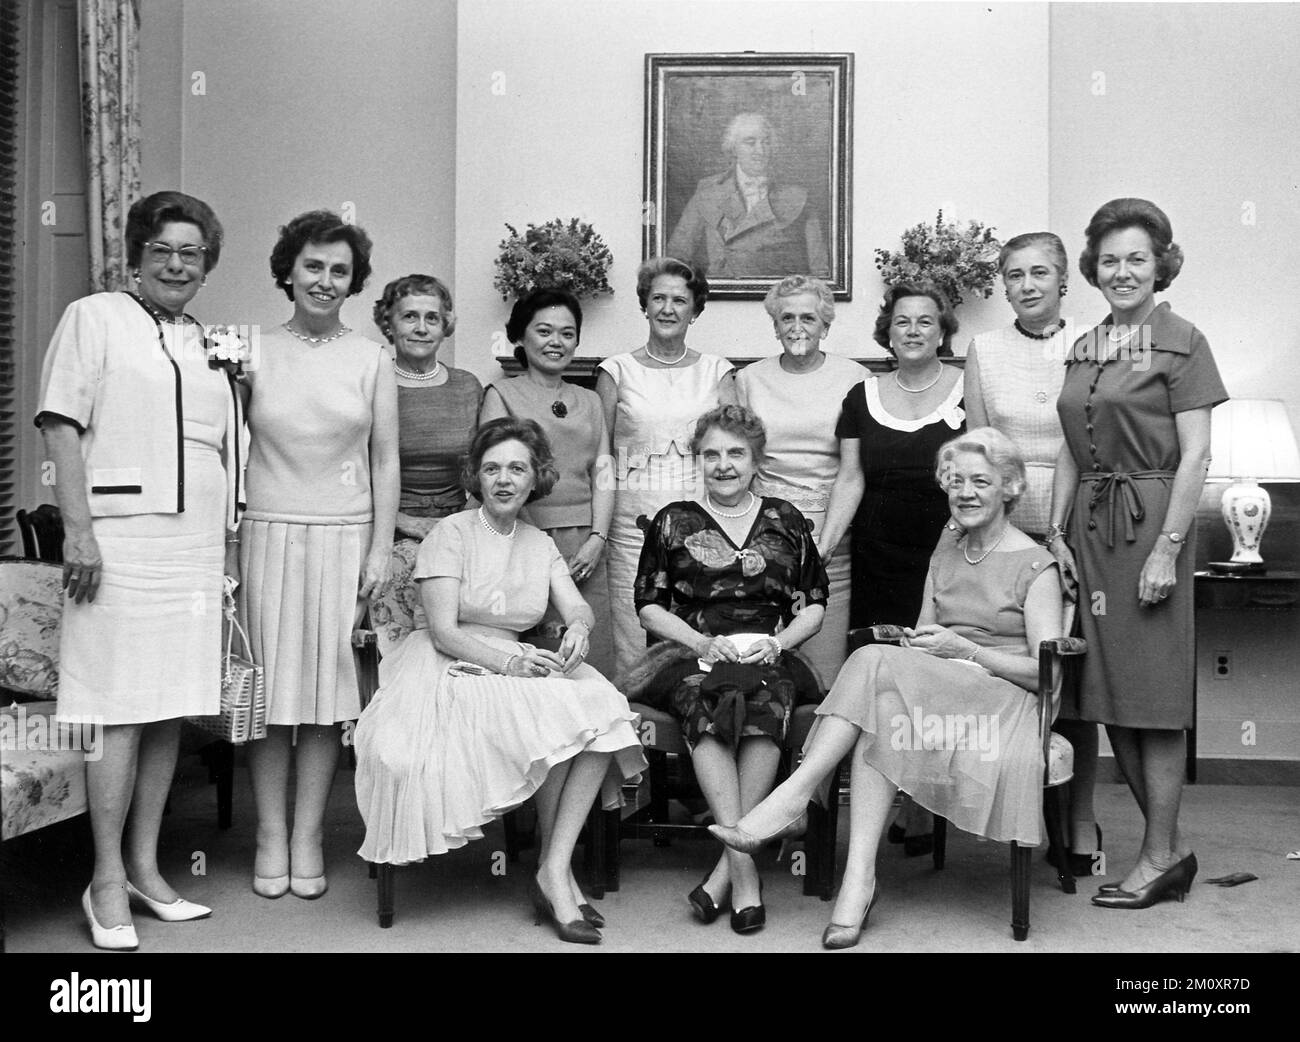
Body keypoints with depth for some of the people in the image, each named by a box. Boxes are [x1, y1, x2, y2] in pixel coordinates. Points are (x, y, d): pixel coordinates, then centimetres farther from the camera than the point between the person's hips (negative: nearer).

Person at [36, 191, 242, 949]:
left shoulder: (210, 345, 17)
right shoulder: (94, 319, 1)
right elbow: (62, 426, -6)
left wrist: (227, 543, 16)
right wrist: (79, 530, -13)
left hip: (196, 547, 6)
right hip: (124, 539, -6)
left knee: (172, 708, 8)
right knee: (121, 707, -6)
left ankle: (146, 868, 18)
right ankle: (108, 883, 4)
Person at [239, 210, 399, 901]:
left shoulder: (370, 359, 5)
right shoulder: (251, 352, 4)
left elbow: (385, 460, 6)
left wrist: (380, 549, -1)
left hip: (345, 534, 0)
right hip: (270, 532, 0)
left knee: (328, 686, 3)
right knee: (270, 688, 2)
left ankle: (308, 837, 13)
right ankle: (270, 835, 13)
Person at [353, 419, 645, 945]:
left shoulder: (540, 544, 15)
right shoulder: (451, 533, -3)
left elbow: (580, 609, 3)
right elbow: (444, 631, -12)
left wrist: (578, 631, -22)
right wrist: (508, 662, -27)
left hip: (517, 666, 5)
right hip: (449, 670, -5)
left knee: (601, 711, -23)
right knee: (555, 717, -29)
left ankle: (554, 869, -21)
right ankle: (554, 875, -10)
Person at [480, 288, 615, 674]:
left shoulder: (589, 401, 19)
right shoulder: (502, 394, 5)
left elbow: (604, 475, 13)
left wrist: (597, 538, -3)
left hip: (586, 545, 4)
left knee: (591, 666, 0)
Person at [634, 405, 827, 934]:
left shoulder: (785, 522, 17)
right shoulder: (673, 522, 14)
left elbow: (814, 606, 17)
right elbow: (649, 607, 10)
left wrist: (777, 642, -2)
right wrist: (705, 643, -5)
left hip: (769, 658, 1)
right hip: (694, 657, 0)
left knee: (765, 707, -35)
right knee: (706, 707, -36)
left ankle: (727, 866, -29)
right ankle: (745, 869, -36)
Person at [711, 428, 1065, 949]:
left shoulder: (1034, 565, 1)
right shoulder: (943, 556, 22)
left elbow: (1046, 671, -5)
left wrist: (964, 650, -13)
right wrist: (918, 643, -3)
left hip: (1006, 704, -5)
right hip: (934, 697, 5)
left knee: (879, 664, -30)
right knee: (881, 711, -33)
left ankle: (793, 794, -33)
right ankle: (858, 875, -38)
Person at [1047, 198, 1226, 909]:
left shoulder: (1180, 342, -5)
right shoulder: (1084, 349, 13)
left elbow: (1194, 455, -11)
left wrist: (1167, 549, -16)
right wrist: (1056, 532, 7)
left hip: (1150, 520, -7)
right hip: (1091, 525, 7)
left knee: (1153, 694, -2)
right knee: (1109, 694, 8)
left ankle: (1160, 856, 9)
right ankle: (1168, 844, 21)